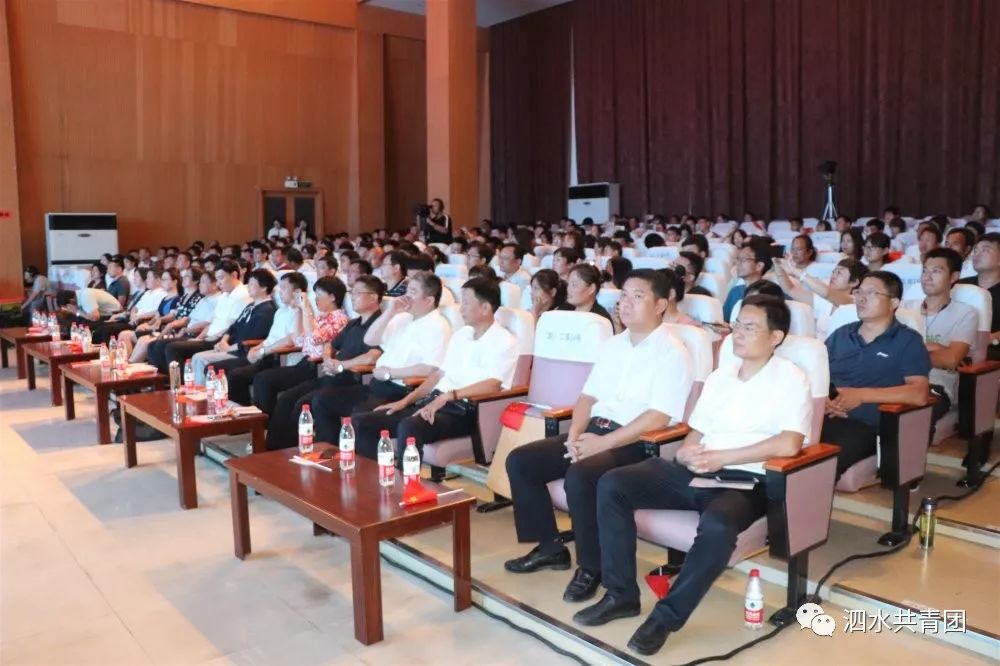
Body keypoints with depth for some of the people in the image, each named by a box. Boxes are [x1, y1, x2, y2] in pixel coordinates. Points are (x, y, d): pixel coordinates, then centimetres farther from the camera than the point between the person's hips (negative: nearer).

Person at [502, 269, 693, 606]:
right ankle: (550, 546, 9)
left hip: (636, 443, -8)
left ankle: (591, 567, -12)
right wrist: (575, 434, -3)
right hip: (594, 430, 8)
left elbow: (658, 418, -18)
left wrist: (603, 443, -21)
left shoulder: (672, 353, -8)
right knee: (520, 461, -4)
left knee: (580, 476, -34)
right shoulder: (612, 344, 15)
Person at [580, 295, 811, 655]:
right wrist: (688, 452, -6)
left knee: (717, 524, -40)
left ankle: (667, 615, -19)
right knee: (612, 485, -10)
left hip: (745, 480, -6)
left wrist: (721, 457, -15)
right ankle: (621, 594, -2)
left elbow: (789, 444, -16)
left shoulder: (790, 379, -3)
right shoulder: (720, 375, 17)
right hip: (696, 471, 6)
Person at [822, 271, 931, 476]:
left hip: (862, 426, -4)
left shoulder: (907, 340, 7)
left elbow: (919, 394, -7)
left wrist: (861, 395, -11)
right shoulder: (841, 334, 22)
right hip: (821, 416, 4)